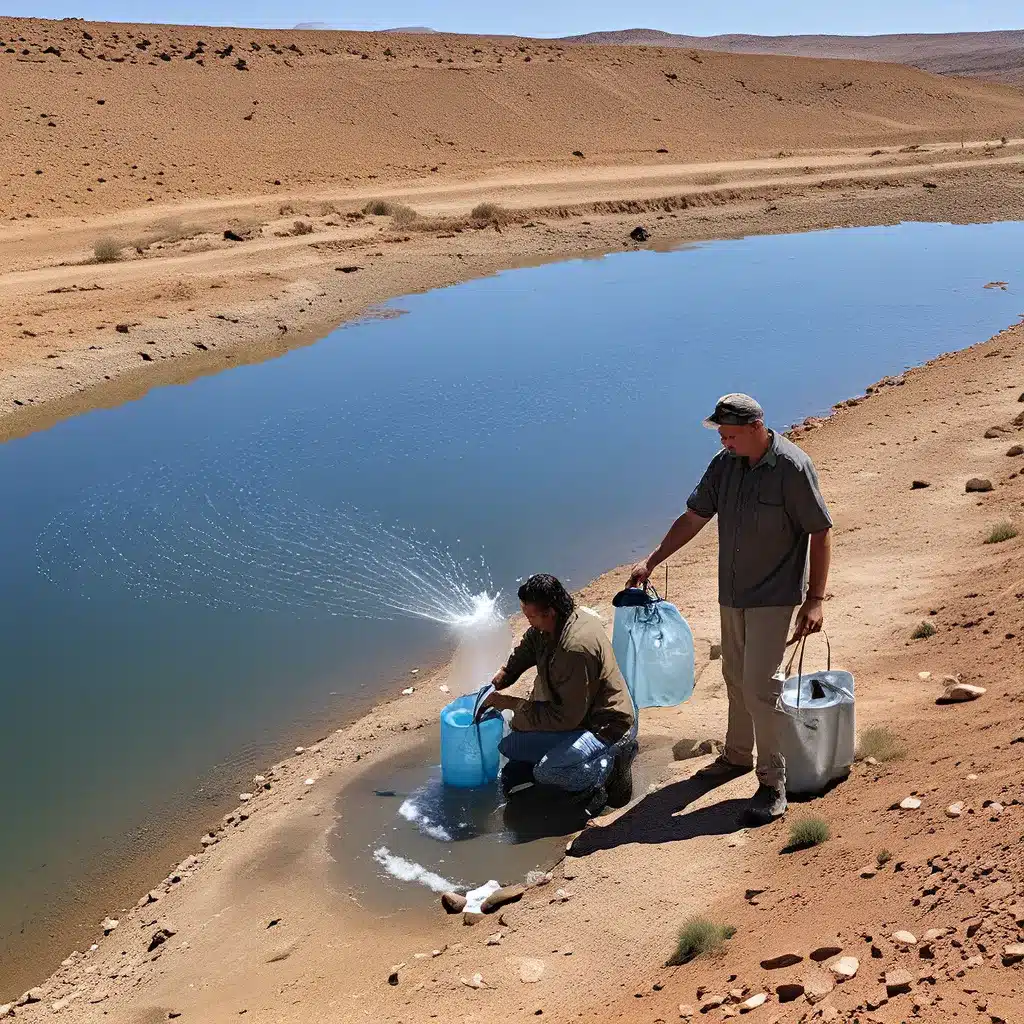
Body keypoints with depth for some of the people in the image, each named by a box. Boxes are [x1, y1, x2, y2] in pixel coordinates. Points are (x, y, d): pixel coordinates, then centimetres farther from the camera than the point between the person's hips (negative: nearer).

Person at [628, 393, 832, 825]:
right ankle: (738, 755, 37)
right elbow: (693, 518, 10)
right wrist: (651, 562, 9)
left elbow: (820, 533, -14)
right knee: (735, 677, 18)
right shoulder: (725, 463, 1)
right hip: (733, 594, 7)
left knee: (760, 685, -10)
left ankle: (773, 784, 0)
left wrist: (814, 600, -17)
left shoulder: (792, 467, -18)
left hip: (774, 597, -7)